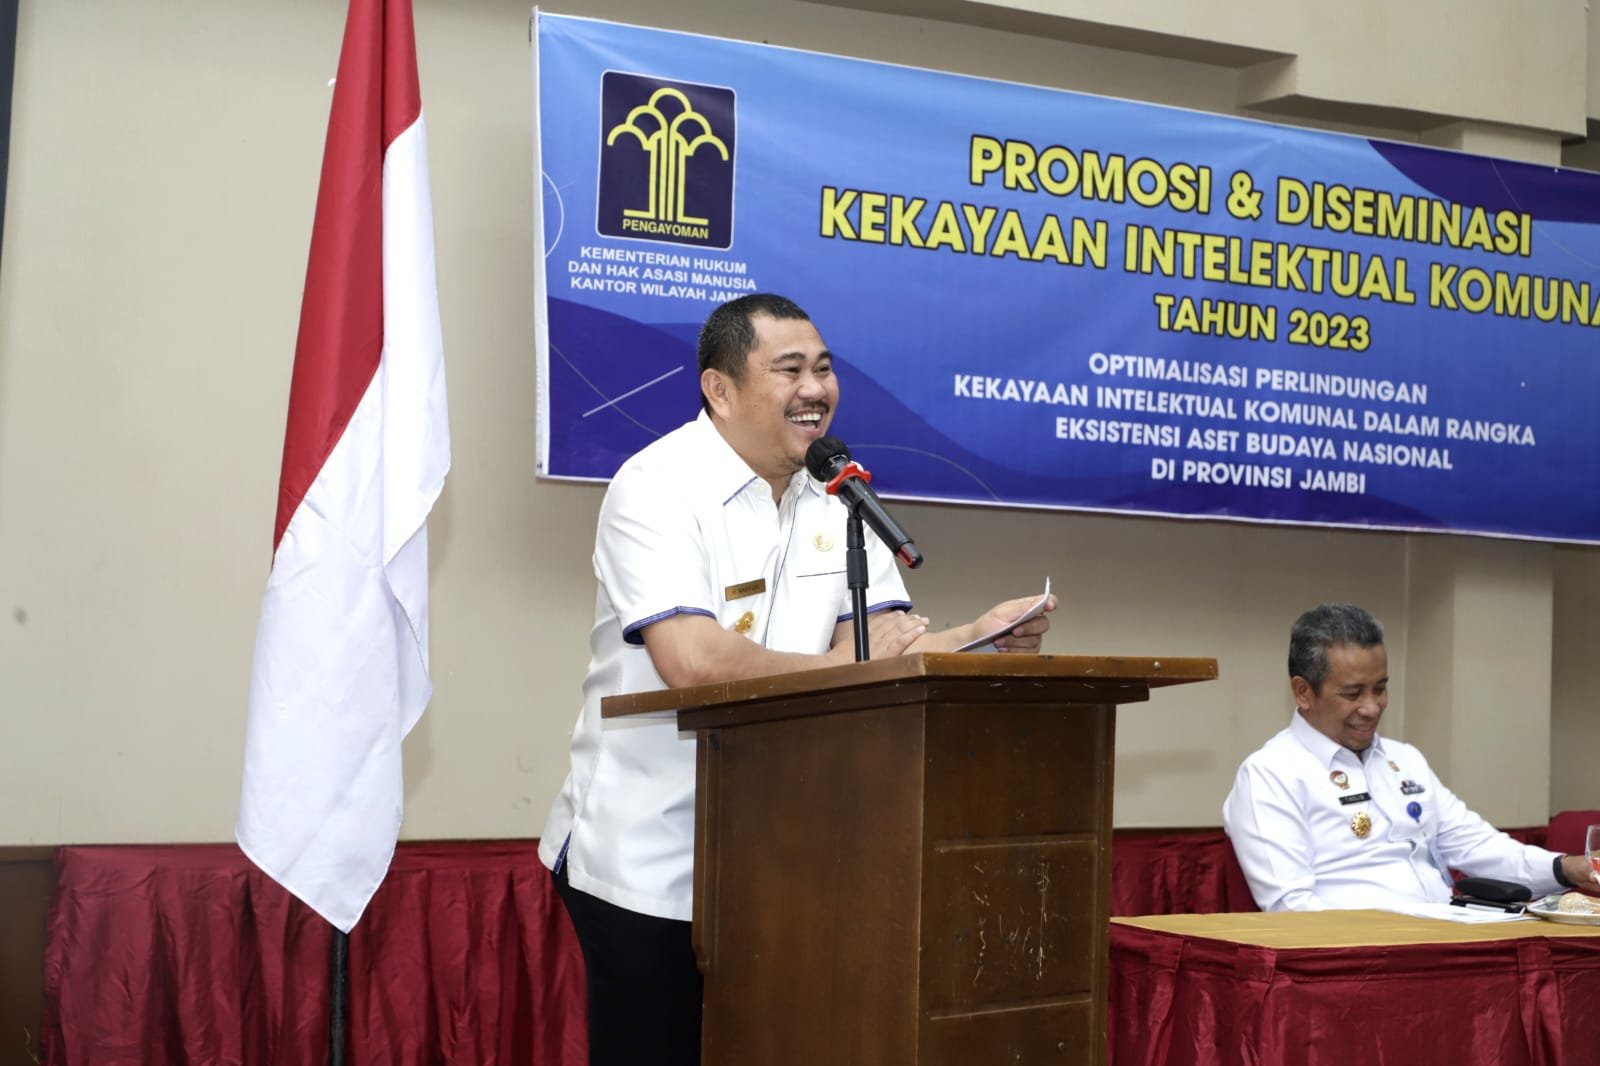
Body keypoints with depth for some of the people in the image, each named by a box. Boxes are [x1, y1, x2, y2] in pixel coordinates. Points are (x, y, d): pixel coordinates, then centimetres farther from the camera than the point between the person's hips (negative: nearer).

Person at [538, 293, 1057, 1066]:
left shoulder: (842, 499, 5)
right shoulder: (657, 489, -15)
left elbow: (887, 650, -1)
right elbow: (693, 660, -28)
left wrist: (978, 640, -21)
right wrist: (843, 664, -17)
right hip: (648, 861, -6)